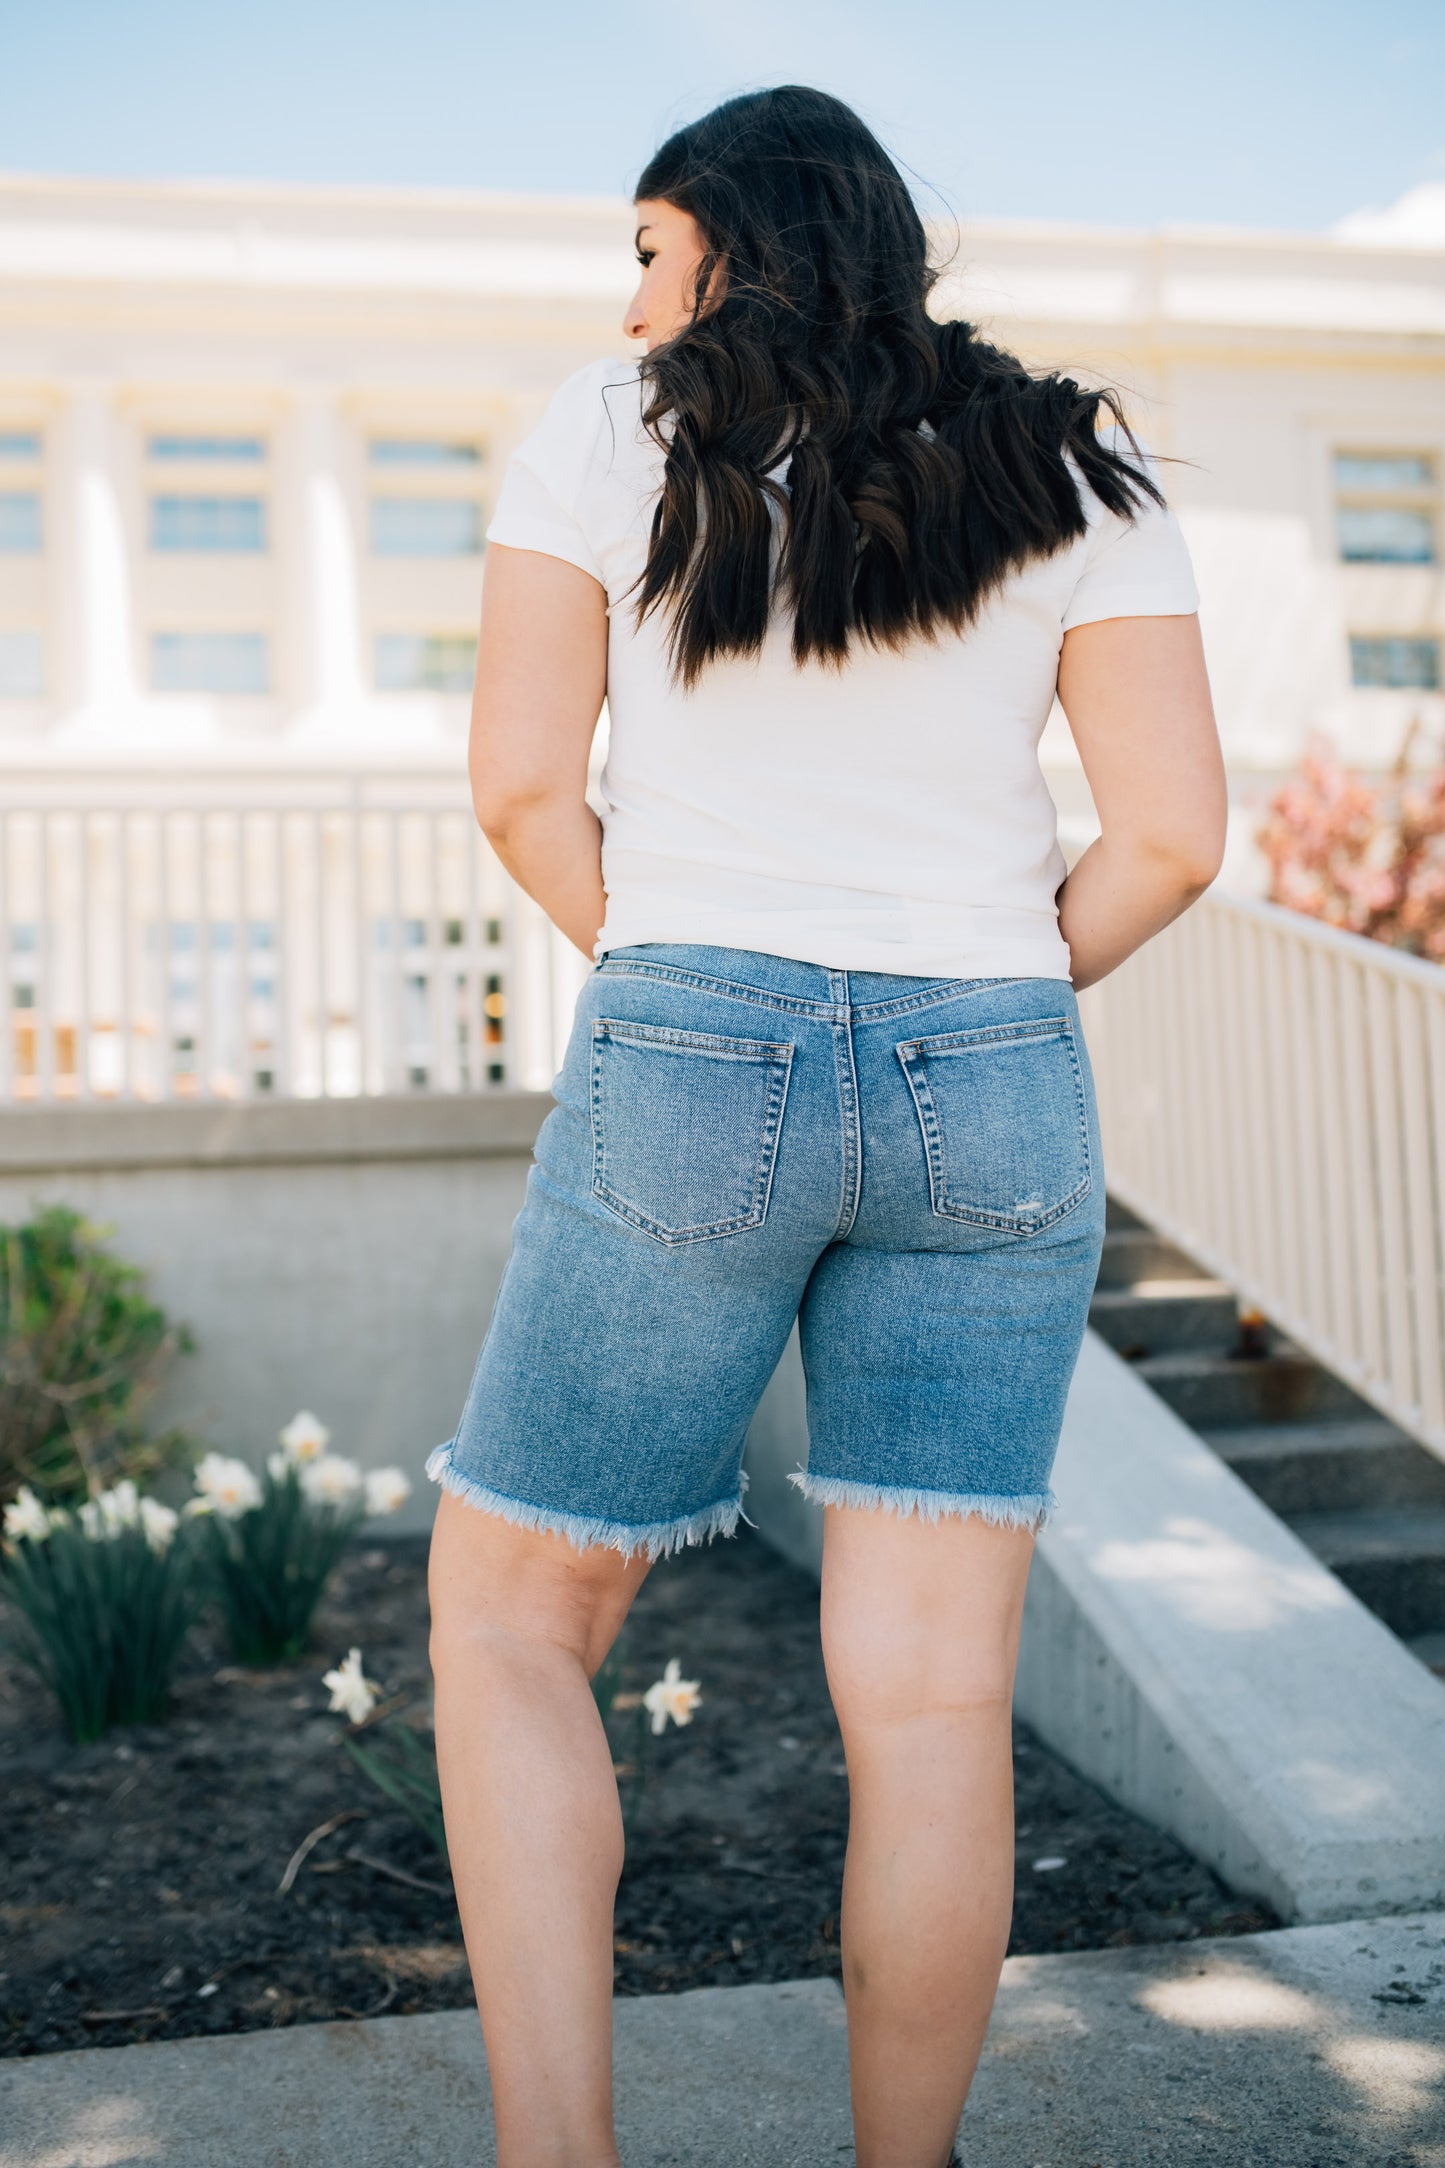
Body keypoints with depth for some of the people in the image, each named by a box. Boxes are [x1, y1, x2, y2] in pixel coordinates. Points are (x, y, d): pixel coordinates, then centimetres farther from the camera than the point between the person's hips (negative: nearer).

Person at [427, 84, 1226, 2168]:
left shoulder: (609, 431, 4)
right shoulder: (1071, 469, 9)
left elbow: (522, 784, -1)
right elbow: (1174, 833, 3)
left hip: (686, 1074, -2)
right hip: (996, 1096, 3)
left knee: (508, 1616, 12)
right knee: (936, 1691, 6)